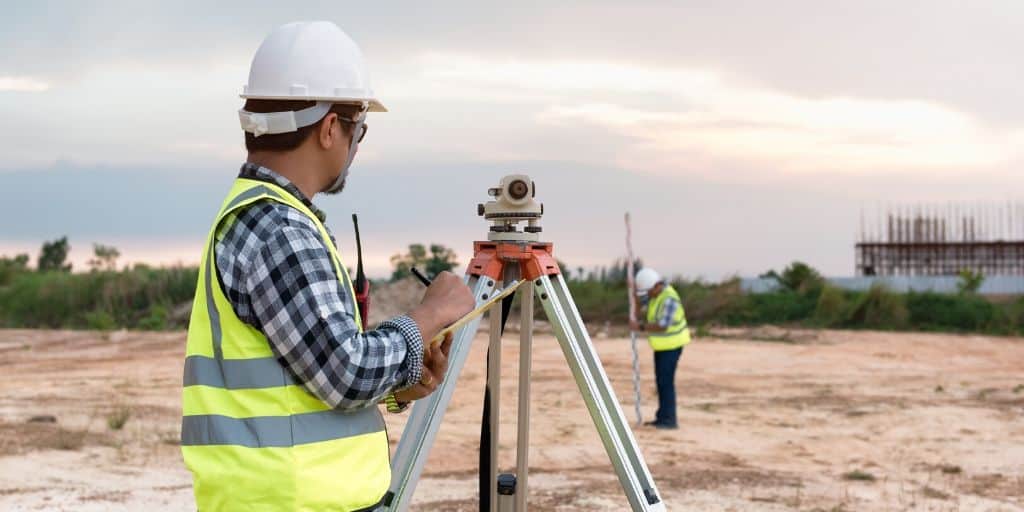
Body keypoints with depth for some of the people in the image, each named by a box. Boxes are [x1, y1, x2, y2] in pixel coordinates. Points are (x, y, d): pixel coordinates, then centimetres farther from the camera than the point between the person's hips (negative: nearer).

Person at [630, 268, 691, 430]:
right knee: (661, 380, 12)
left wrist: (640, 327, -23)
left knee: (666, 381, -9)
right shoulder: (656, 291, 2)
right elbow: (639, 300, 9)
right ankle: (663, 417, 18)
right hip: (663, 343, 10)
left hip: (671, 344, -10)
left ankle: (669, 420, -6)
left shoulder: (669, 299, -27)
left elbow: (662, 326, -31)